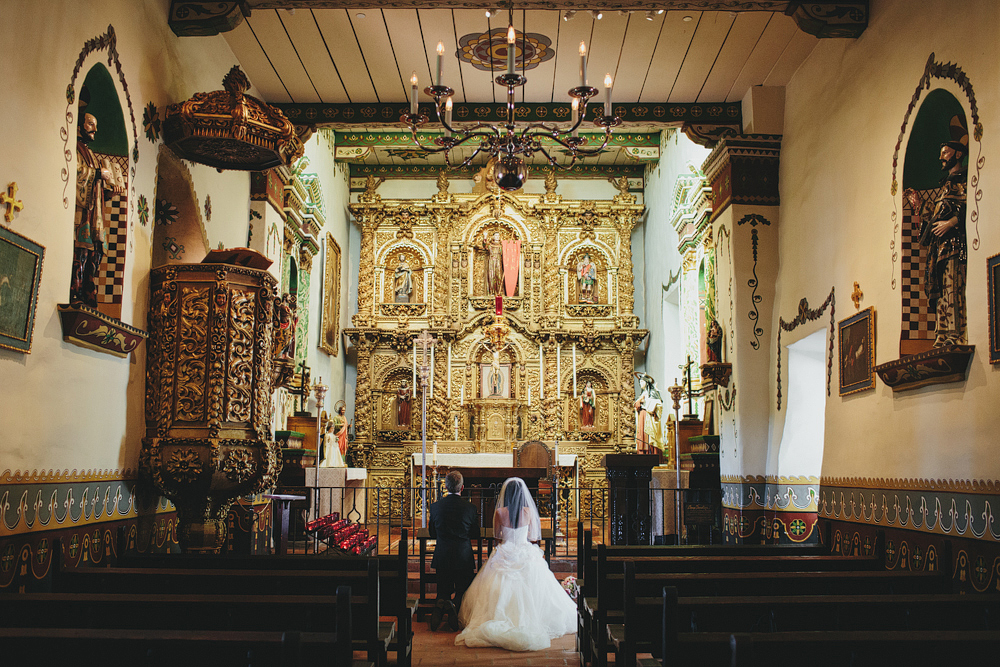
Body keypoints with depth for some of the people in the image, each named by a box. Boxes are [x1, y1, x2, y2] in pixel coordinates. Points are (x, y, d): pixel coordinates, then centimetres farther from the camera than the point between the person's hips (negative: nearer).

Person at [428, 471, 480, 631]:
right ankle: (456, 608, -17)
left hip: (442, 557, 1)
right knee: (463, 592, 16)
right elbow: (475, 534, 4)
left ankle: (440, 606, -17)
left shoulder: (436, 507, -5)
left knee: (443, 592, 17)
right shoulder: (470, 508, -8)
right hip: (463, 557, -1)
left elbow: (433, 533, 7)